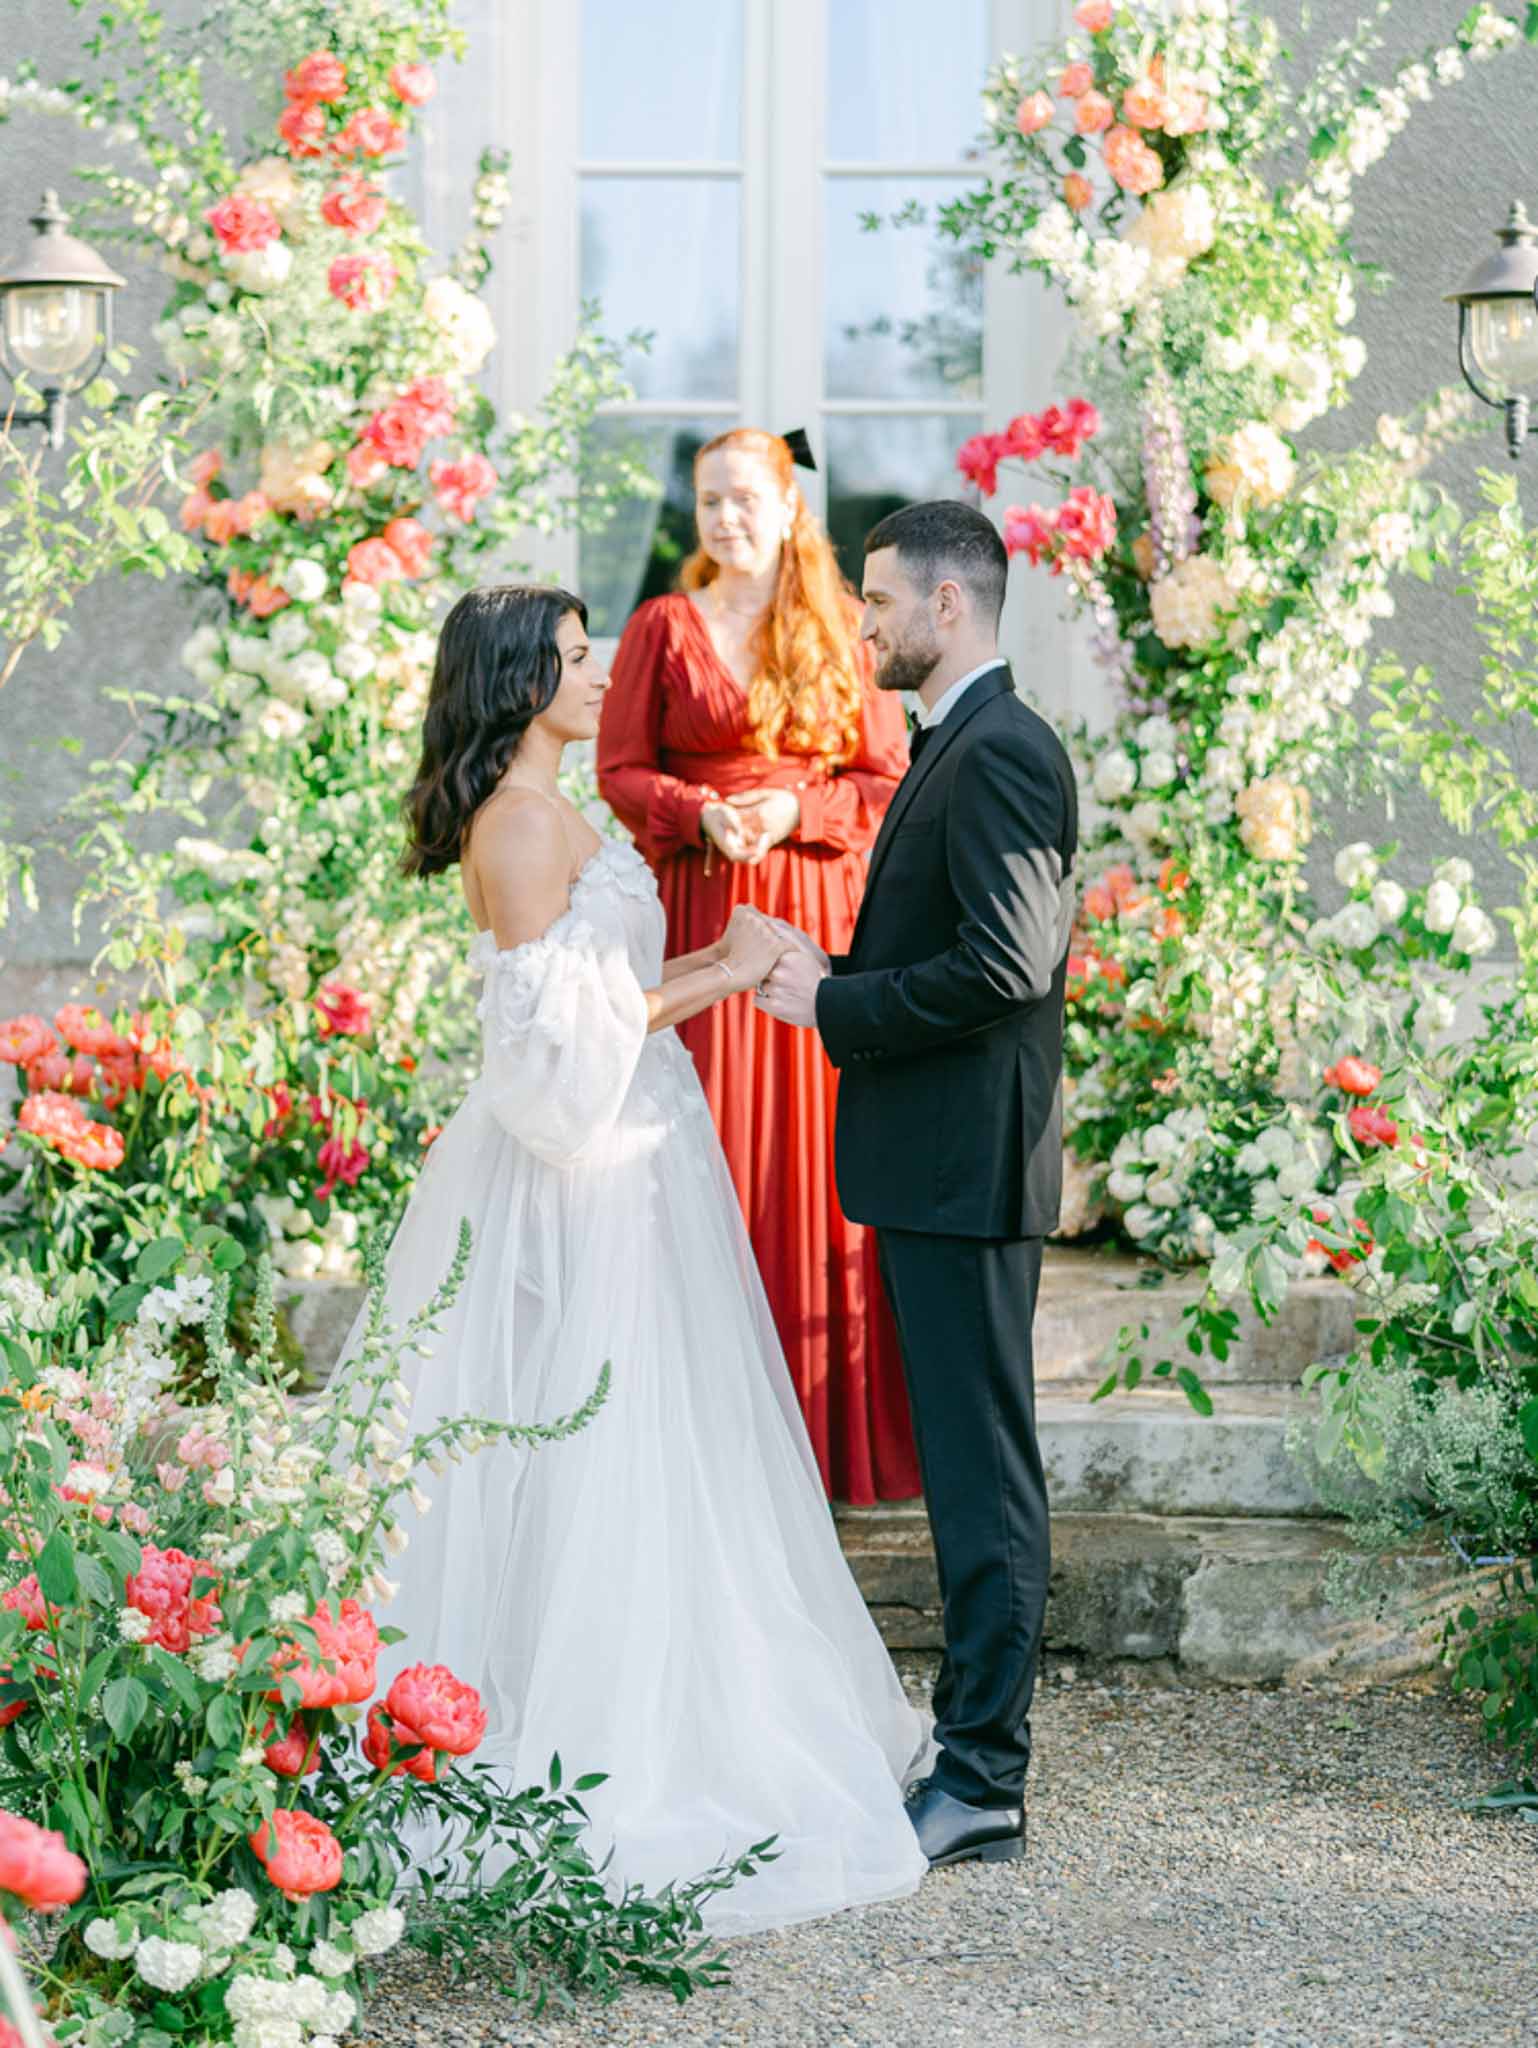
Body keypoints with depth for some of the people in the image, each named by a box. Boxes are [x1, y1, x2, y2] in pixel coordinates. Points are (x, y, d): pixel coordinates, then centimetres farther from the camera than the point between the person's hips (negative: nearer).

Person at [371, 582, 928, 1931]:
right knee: (602, 1456, -5)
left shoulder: (547, 817, 15)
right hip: (587, 1179, -10)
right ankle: (611, 1768, 3)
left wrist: (714, 962, 9)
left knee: (644, 1452, 14)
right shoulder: (517, 824, -17)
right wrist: (716, 976, -13)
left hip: (617, 1163, 10)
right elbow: (557, 1028, -21)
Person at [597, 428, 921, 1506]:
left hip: (820, 909, 1)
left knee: (819, 1147, 0)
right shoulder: (664, 628, 6)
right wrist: (701, 813, -13)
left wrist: (797, 810, -11)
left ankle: (833, 1420, 9)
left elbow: (888, 779, 6)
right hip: (701, 911, -1)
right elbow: (620, 769, 5)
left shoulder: (843, 629, 8)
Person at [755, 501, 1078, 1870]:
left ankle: (982, 1784, 0)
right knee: (966, 1464, 14)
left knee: (984, 1472, -5)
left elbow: (1009, 963, -23)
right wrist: (838, 977, 8)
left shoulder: (1000, 752, -15)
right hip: (937, 1163, 11)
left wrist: (834, 1004, -15)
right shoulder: (961, 746, 18)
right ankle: (975, 1750, 23)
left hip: (966, 1169, -11)